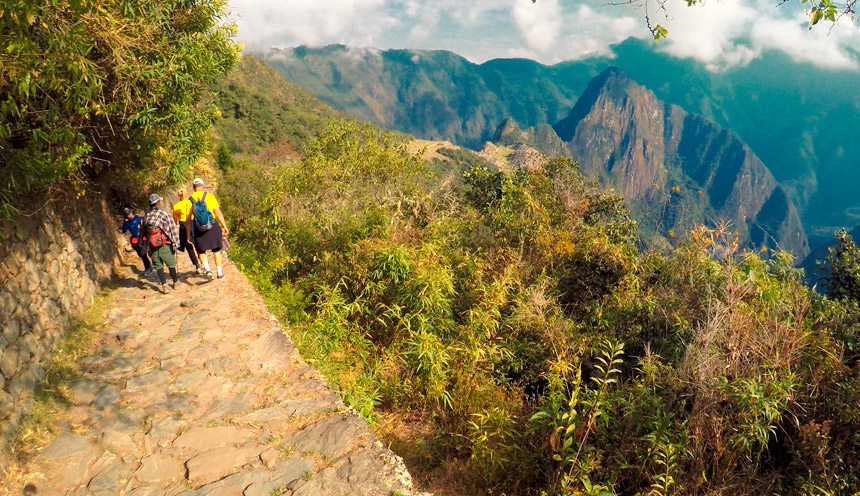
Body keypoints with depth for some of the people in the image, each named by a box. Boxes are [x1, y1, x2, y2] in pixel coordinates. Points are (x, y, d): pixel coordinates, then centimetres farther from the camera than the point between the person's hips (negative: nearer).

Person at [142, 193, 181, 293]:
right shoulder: (163, 214, -12)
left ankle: (164, 285, 3)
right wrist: (175, 241, -2)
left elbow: (142, 231, 8)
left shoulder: (145, 216, 0)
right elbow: (173, 227, -11)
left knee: (158, 266, 11)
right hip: (165, 245, -3)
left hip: (152, 247, 3)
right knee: (171, 264, 13)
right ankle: (175, 283, 26)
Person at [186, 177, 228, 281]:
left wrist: (188, 235, 6)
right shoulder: (209, 196, -3)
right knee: (216, 250, 13)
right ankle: (220, 274, 16)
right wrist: (224, 226, 2)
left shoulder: (190, 200, 0)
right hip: (212, 227, 0)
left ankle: (207, 270, -3)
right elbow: (218, 213, -5)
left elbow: (188, 220, 0)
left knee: (201, 252, 17)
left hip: (199, 230, 0)